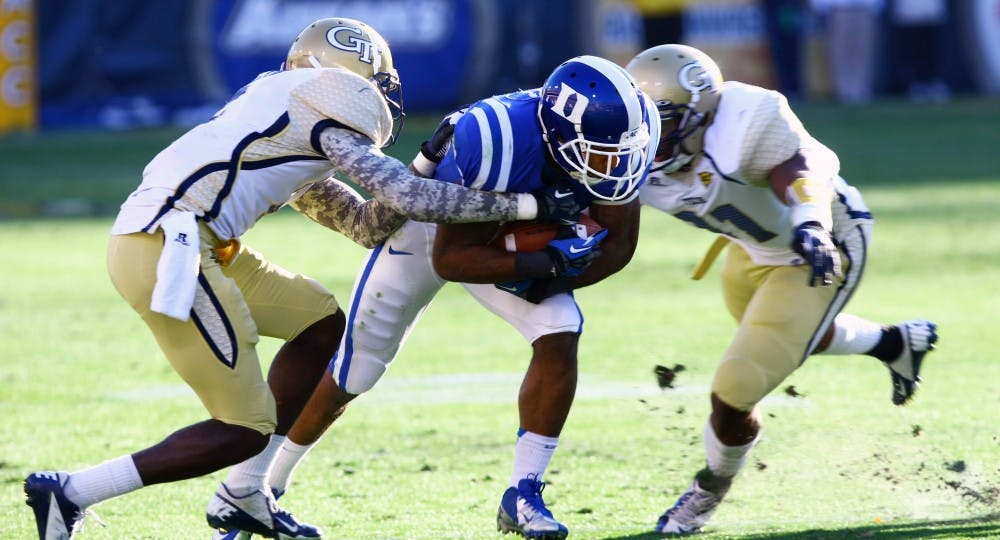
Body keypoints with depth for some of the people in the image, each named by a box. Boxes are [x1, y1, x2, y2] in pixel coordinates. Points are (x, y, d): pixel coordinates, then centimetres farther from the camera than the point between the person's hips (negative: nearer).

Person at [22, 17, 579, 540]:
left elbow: (368, 224, 29)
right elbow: (406, 197, -4)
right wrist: (523, 206, 1)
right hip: (167, 248, -10)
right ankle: (71, 492, -4)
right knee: (246, 431, -4)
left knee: (321, 321, 20)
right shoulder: (326, 99, 0)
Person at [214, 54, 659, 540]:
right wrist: (547, 264, -42)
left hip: (516, 240, 4)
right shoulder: (497, 141, -44)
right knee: (351, 375, 4)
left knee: (560, 336, -19)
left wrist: (549, 280, -29)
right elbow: (451, 259, -36)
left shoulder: (620, 140, -28)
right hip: (433, 232, -4)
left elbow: (617, 244, -14)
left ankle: (523, 495, -8)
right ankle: (264, 487, 25)